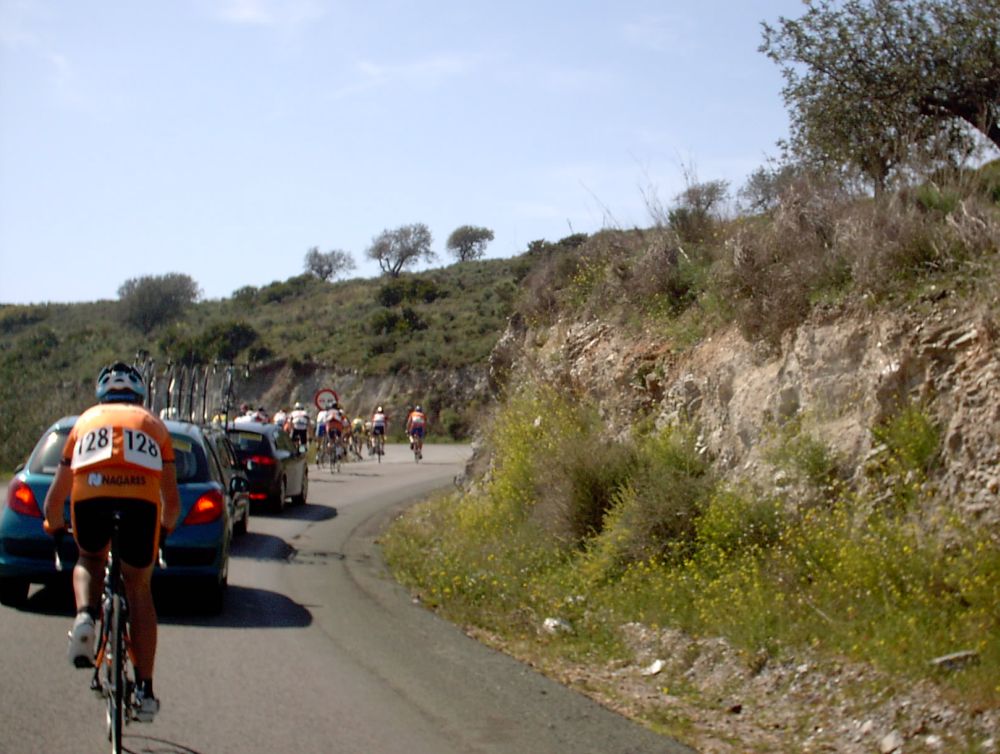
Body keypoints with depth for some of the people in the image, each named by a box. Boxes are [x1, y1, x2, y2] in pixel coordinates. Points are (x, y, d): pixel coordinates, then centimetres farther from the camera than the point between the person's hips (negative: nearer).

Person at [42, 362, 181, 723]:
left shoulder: (85, 421, 33)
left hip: (89, 494, 0)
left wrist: (55, 527, 56)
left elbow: (53, 500, 35)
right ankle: (145, 690, 14)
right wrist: (166, 527, 50)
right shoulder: (153, 425, 33)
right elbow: (172, 499, 30)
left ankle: (85, 616, -2)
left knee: (89, 562, 30)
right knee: (139, 588, 18)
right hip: (142, 499, 0)